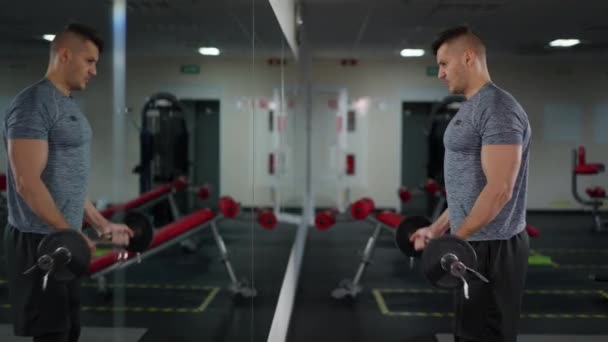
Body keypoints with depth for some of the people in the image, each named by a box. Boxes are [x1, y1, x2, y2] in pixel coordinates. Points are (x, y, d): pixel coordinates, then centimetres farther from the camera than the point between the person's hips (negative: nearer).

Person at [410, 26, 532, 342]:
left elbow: (499, 188, -25)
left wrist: (456, 238, -25)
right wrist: (438, 228, 19)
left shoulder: (497, 109, -19)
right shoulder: (471, 109, 15)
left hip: (491, 248, -11)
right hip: (474, 243, 11)